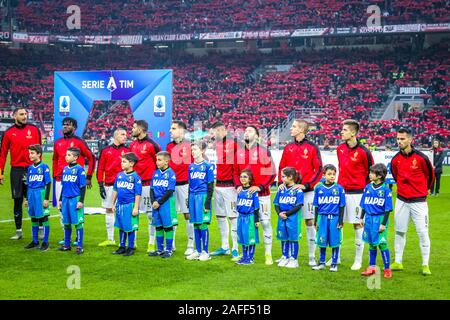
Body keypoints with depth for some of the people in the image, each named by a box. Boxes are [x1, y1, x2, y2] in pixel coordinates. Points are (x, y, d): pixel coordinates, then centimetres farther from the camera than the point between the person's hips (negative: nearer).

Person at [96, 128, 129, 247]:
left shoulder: (127, 151, 4)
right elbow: (100, 168, 7)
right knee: (109, 210, 10)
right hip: (108, 185, 3)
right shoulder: (105, 150, 7)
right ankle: (110, 239, 21)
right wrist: (100, 185, 1)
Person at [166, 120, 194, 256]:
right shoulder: (169, 146, 12)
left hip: (185, 184, -6)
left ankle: (191, 245, 6)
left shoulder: (189, 146, -6)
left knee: (188, 214, -1)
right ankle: (170, 243, 19)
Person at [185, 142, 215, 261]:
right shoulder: (191, 166, 12)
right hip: (193, 196, 6)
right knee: (195, 225, 8)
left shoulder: (208, 166, -5)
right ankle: (197, 251, 16)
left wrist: (207, 202, -11)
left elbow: (210, 186, -6)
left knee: (203, 225, -4)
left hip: (203, 196, -6)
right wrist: (189, 201, 15)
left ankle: (205, 252, 4)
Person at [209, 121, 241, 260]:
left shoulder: (233, 144, -9)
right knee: (220, 217, 12)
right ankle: (224, 247, 23)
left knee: (233, 217, -5)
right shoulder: (216, 145, 12)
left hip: (229, 186, -7)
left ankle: (235, 249, 0)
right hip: (218, 185, 7)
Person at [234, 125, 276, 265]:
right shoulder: (239, 153, 11)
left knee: (265, 223, -2)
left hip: (261, 194, -4)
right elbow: (236, 172, 18)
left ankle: (268, 254, 6)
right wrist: (238, 185, 1)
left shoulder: (264, 152, -5)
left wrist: (260, 187, -14)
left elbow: (272, 173, -7)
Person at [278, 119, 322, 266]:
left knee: (310, 222, 0)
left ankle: (312, 257, 7)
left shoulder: (312, 147, -3)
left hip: (306, 191, -4)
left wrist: (306, 185, -13)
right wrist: (281, 182, 0)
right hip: (290, 190, 4)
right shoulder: (288, 148, 10)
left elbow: (319, 169, -6)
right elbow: (281, 167, 15)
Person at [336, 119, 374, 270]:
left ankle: (358, 260, 10)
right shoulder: (340, 149, 6)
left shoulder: (363, 151, -12)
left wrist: (364, 187, 3)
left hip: (356, 193, -6)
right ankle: (336, 257, 19)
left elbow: (370, 172, -2)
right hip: (340, 191, 6)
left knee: (357, 224, 1)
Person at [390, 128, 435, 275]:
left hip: (418, 201, -4)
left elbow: (430, 174, 4)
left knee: (423, 232, -2)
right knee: (399, 232, 9)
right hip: (401, 200, 4)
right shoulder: (395, 159, 0)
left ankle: (425, 265, 5)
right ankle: (398, 262, 19)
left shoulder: (421, 157, -11)